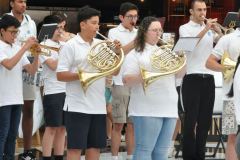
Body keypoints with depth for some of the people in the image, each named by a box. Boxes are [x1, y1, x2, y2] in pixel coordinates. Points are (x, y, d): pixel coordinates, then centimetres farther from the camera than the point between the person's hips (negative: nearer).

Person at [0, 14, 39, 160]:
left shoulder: (17, 49, 11)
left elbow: (32, 70, 9)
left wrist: (36, 54, -7)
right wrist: (25, 47, -23)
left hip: (17, 98, 7)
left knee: (12, 134, 10)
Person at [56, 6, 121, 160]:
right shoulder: (71, 46, -5)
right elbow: (60, 75, -9)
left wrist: (117, 53, -4)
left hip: (98, 106, 6)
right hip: (77, 106, -5)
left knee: (95, 146, 8)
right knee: (75, 147, -4)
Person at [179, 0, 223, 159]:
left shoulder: (210, 29, 14)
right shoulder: (185, 28, 1)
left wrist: (219, 31, -12)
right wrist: (205, 29, -22)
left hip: (208, 79, 5)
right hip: (192, 78, -5)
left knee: (205, 120, 7)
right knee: (191, 120, -5)